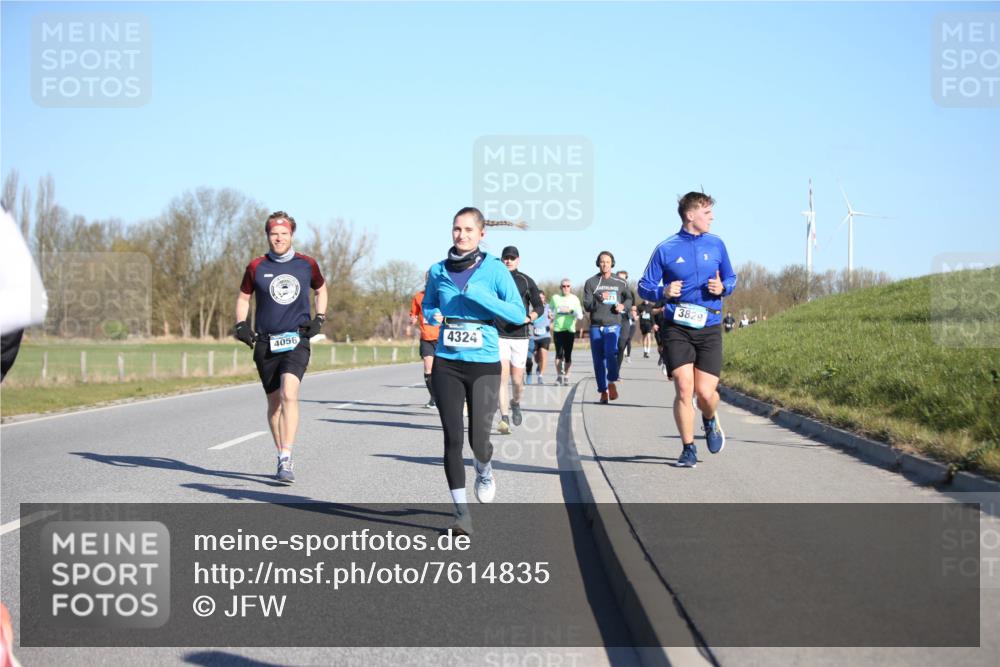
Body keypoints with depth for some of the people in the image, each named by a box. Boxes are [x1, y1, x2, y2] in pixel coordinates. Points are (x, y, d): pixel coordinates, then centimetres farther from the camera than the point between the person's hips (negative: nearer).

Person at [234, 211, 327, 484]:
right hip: (265, 343, 2)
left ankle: (286, 459, -22)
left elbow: (321, 289, 23)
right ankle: (282, 458, 22)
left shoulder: (307, 264, 5)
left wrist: (320, 318, 9)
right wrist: (241, 324, -1)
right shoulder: (257, 267, 3)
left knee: (289, 394, -21)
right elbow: (243, 298, 16)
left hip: (296, 340, -2)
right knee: (274, 401, 8)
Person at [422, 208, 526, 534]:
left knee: (478, 438, -4)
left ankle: (485, 471, 33)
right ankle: (461, 511, 4)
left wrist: (480, 296, -17)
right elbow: (428, 305, 21)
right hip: (447, 363, 2)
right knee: (453, 437, -4)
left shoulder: (494, 269, -3)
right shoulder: (438, 272, 5)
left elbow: (519, 313, -7)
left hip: (484, 363, -2)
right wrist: (433, 315, -3)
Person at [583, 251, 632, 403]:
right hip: (596, 326, 1)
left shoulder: (620, 283, 8)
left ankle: (611, 382, -2)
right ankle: (603, 392, 11)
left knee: (610, 353, -23)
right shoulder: (591, 282, 5)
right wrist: (599, 299, -20)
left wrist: (624, 306, 1)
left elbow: (629, 298, 23)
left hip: (613, 324, -1)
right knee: (598, 360, 2)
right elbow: (587, 306, -1)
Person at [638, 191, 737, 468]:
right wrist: (663, 292, -16)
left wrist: (723, 287, -5)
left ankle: (710, 421, 30)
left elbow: (731, 279, 19)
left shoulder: (716, 245, 8)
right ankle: (688, 449, 4)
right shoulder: (665, 249, 1)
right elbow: (644, 287, 6)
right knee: (684, 389, -10)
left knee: (705, 392, -6)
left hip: (709, 329, 2)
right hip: (677, 329, -1)